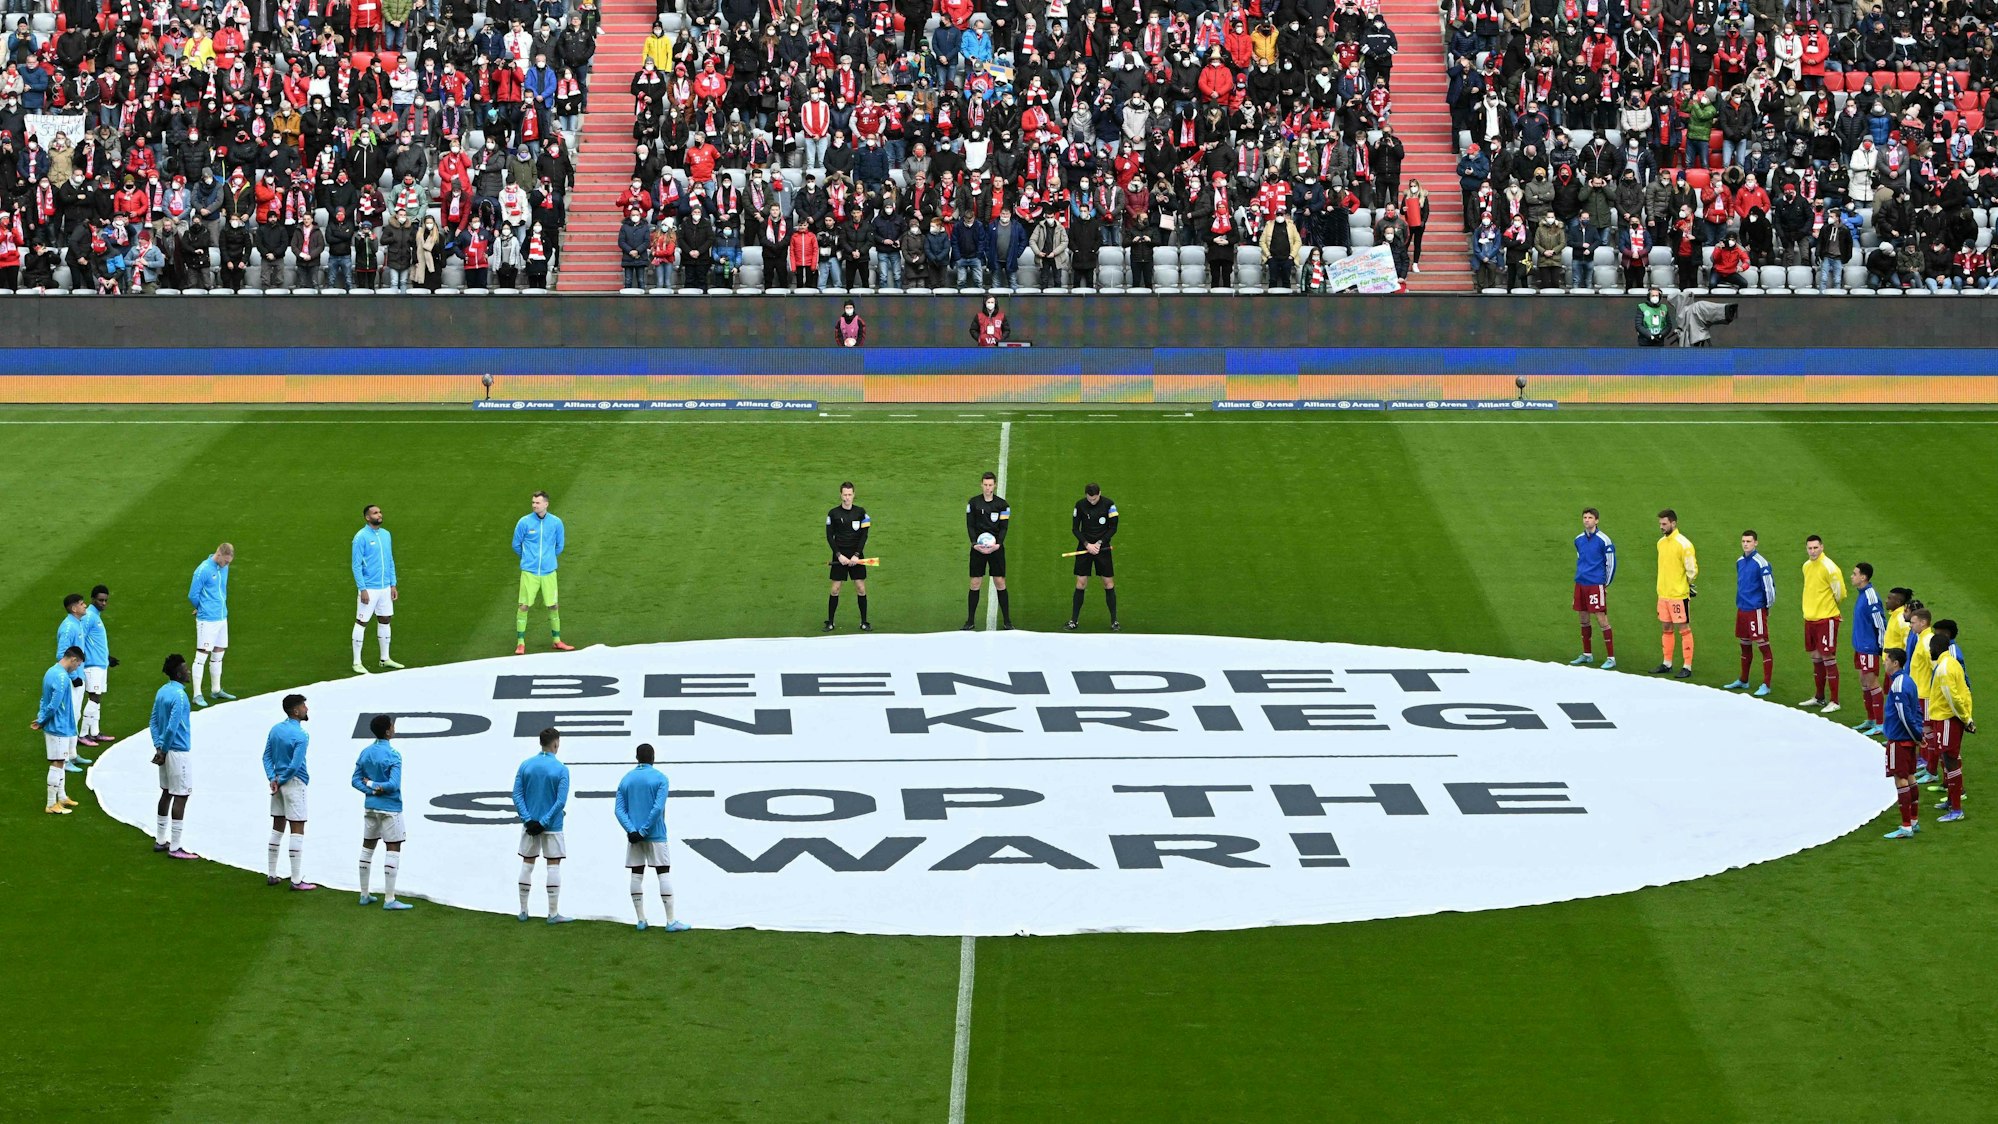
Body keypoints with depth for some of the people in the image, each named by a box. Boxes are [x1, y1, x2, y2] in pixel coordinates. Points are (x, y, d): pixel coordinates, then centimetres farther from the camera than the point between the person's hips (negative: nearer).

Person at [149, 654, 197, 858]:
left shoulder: (162, 692, 8)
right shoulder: (179, 695, -20)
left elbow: (154, 721, 10)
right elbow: (172, 727, -23)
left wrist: (159, 747, 4)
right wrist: (163, 751, -12)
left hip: (166, 751, 9)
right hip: (179, 752, -9)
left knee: (166, 793, 18)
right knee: (180, 797, -3)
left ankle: (160, 841, 26)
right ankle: (174, 848, -1)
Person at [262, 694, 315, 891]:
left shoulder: (275, 730, 5)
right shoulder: (301, 736, -18)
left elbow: (267, 757, 6)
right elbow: (295, 765, -21)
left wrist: (272, 779, -1)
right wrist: (280, 781, -8)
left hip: (278, 784, 7)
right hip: (295, 784, -7)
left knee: (277, 828, 16)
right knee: (297, 830, -3)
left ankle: (271, 875, 20)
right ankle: (296, 880, -4)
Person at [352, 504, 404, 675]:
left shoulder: (385, 535, 9)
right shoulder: (361, 537, -12)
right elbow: (357, 565, -13)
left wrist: (393, 584, 11)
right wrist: (362, 589, -17)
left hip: (385, 587, 7)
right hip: (369, 588, -7)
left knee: (385, 621, 13)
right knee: (361, 623, -1)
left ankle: (385, 659, 24)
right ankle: (357, 662, 5)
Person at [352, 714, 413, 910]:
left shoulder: (365, 753, 4)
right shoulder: (393, 756, -16)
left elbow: (356, 780, 3)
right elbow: (394, 784, -23)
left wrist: (371, 789, -8)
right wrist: (375, 785, -9)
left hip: (370, 806, 7)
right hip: (389, 808, -7)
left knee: (367, 848, 14)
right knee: (393, 850, -2)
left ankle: (364, 895, 20)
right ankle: (389, 899, -5)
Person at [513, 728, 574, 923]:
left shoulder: (526, 765, 1)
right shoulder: (561, 769, -9)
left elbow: (517, 795, -3)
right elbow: (561, 801, -16)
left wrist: (527, 819, -7)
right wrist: (544, 822, -13)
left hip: (529, 824, 3)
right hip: (551, 826, -3)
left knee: (527, 864, 12)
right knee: (553, 866, 1)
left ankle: (523, 910, 16)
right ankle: (553, 914, 0)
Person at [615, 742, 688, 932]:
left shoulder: (626, 780, 7)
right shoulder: (659, 778, -6)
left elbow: (620, 810, -1)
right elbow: (658, 808, -16)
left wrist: (632, 830, -10)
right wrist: (644, 831, -13)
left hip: (634, 836, 4)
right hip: (655, 836, -4)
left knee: (637, 875, 7)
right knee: (664, 874, -1)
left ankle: (641, 920, 7)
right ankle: (671, 921, -5)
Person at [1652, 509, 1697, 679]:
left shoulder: (1683, 544, -14)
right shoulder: (1661, 542, 10)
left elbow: (1692, 569, -12)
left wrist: (1691, 585, -9)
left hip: (1679, 595, -8)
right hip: (1663, 593, 8)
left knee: (1683, 629, -2)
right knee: (1666, 628, 13)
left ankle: (1687, 667, 1)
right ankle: (1667, 663, 22)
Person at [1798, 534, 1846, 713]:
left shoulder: (1828, 567, -15)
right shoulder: (1807, 566, 9)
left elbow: (1840, 592, -11)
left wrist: (1829, 605, 3)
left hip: (1826, 619, -8)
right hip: (1810, 618, 8)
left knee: (1828, 658, -5)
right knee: (1816, 657, 14)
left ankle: (1834, 701, -1)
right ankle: (1819, 697, 25)